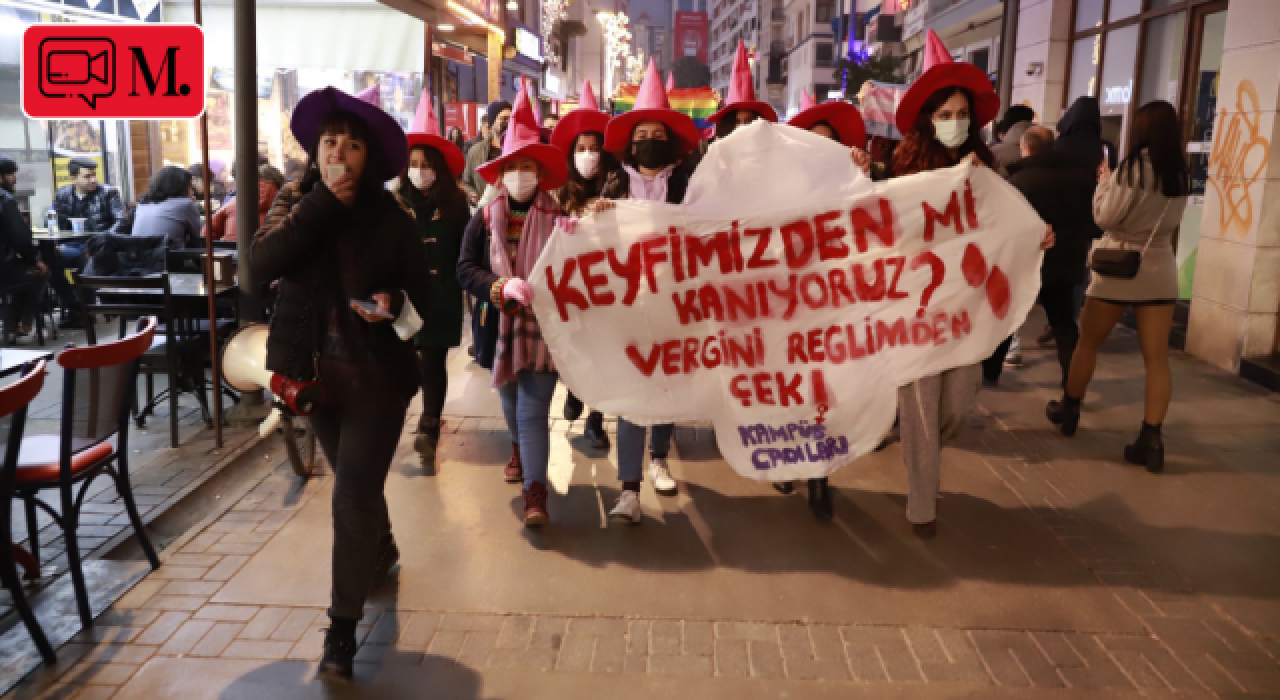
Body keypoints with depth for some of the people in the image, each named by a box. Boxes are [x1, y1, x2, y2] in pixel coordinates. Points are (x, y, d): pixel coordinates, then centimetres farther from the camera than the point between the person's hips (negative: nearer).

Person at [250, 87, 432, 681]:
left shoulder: (391, 218, -6)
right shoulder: (294, 206, 0)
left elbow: (422, 291, -2)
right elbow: (261, 263, -18)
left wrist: (394, 303, -26)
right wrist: (323, 203, -23)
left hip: (376, 372, -3)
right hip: (316, 371, 4)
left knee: (353, 495, -8)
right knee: (356, 481, 21)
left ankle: (343, 626, 3)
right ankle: (382, 552, 49)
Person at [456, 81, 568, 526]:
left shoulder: (559, 217, -7)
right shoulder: (485, 218, -1)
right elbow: (466, 269, -7)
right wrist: (502, 288, -23)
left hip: (544, 324, -3)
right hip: (500, 325, 4)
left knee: (533, 410, -9)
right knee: (511, 402, 23)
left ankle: (535, 492, -7)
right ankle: (520, 449, 51)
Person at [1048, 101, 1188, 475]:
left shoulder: (1133, 166, -13)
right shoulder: (1179, 171, 5)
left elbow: (1105, 217, -9)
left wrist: (1104, 179, 3)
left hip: (1118, 266, -4)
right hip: (1160, 269, 5)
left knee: (1087, 343, 13)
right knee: (1157, 357, 1)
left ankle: (1068, 411, 27)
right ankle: (1151, 439, -1)